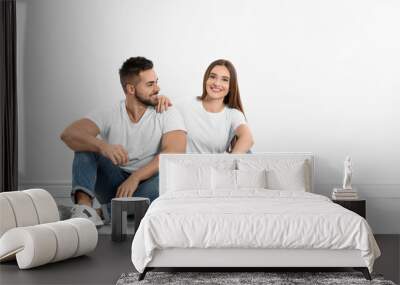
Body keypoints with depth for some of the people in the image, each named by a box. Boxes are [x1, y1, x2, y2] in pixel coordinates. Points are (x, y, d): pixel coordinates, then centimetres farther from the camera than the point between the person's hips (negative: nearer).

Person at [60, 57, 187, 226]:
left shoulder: (168, 114, -4)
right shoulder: (110, 115, -3)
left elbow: (174, 152, -21)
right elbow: (69, 134, -17)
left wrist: (135, 177, -33)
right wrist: (103, 146, -38)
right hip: (114, 181, 1)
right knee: (86, 143, -15)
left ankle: (101, 210, -25)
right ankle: (84, 205, -36)